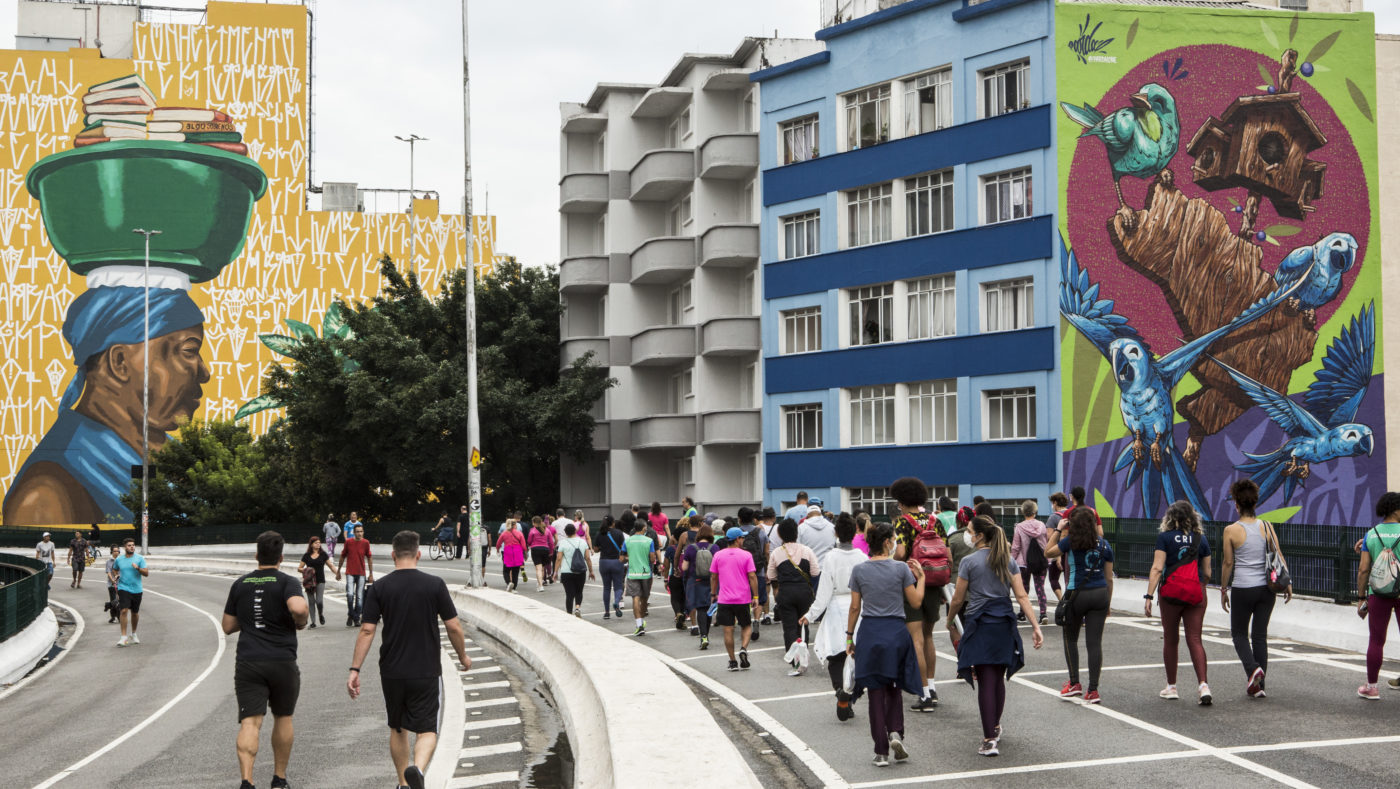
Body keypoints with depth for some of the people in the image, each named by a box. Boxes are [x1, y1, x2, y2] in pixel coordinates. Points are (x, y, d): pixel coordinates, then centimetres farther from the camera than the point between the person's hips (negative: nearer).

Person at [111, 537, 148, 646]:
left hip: (137, 589, 1)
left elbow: (146, 573, -7)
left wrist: (138, 568, -24)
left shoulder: (140, 558, -1)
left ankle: (134, 634, 33)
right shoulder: (119, 559, 4)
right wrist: (115, 576, 5)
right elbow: (114, 569, 25)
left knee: (135, 613, 12)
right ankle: (124, 637, -16)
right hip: (123, 588, -1)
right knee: (124, 611, -16)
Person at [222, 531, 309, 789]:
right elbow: (298, 608, -26)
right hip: (282, 662, -2)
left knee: (250, 722, -6)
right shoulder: (287, 582, -5)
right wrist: (302, 621, -5)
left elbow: (228, 627, 13)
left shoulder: (240, 585, 8)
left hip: (248, 662, 2)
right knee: (283, 718, 17)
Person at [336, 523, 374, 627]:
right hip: (350, 573, -1)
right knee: (350, 594, -15)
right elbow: (343, 556, 11)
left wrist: (371, 574, 7)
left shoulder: (365, 543, 0)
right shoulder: (348, 542, -1)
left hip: (361, 573, 1)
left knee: (359, 597, 1)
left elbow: (369, 558, 8)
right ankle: (351, 615, 6)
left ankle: (356, 619, 13)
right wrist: (338, 571, 15)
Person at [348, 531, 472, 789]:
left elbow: (367, 631, -7)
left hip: (391, 673, 2)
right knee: (427, 730, 3)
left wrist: (354, 670, -3)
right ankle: (417, 768, -25)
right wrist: (463, 656, 13)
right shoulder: (435, 584, -6)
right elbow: (453, 627, -4)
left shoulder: (380, 588, -3)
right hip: (426, 671, -2)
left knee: (398, 729, 20)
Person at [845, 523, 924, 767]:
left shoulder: (859, 570, -1)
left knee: (876, 692, 6)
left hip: (869, 632, 1)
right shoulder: (901, 568, -5)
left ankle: (881, 752, 6)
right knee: (893, 687, 18)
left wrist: (849, 636, 11)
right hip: (895, 632, -1)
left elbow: (854, 607, 2)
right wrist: (920, 577, 13)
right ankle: (895, 732, -4)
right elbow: (916, 602, 0)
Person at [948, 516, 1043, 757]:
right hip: (1004, 624, 5)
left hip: (979, 626, -5)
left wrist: (949, 620, 15)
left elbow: (958, 600, -3)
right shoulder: (1008, 561, 5)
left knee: (985, 682, -4)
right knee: (999, 679, 18)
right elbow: (1021, 596, -1)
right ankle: (995, 727, 34)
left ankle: (990, 740, -9)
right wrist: (1035, 626, -2)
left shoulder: (969, 562, -8)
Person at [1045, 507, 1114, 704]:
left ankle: (1074, 683, 13)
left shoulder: (1071, 541, -6)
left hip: (1077, 593, -3)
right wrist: (1108, 603, 18)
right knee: (1094, 642, 2)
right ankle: (1093, 690, 1)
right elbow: (1109, 578, 10)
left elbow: (1048, 553, 5)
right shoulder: (1103, 544, 7)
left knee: (1070, 639, 16)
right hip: (1100, 594, 3)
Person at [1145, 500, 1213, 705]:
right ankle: (1203, 684, -13)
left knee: (1170, 640, 10)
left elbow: (1157, 569, -11)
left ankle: (1171, 687, 18)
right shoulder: (1201, 538, 7)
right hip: (1196, 594, 2)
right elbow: (1207, 573, 11)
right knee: (1195, 640, 3)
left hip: (1171, 593, -2)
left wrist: (1149, 596, -12)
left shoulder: (1165, 537, -2)